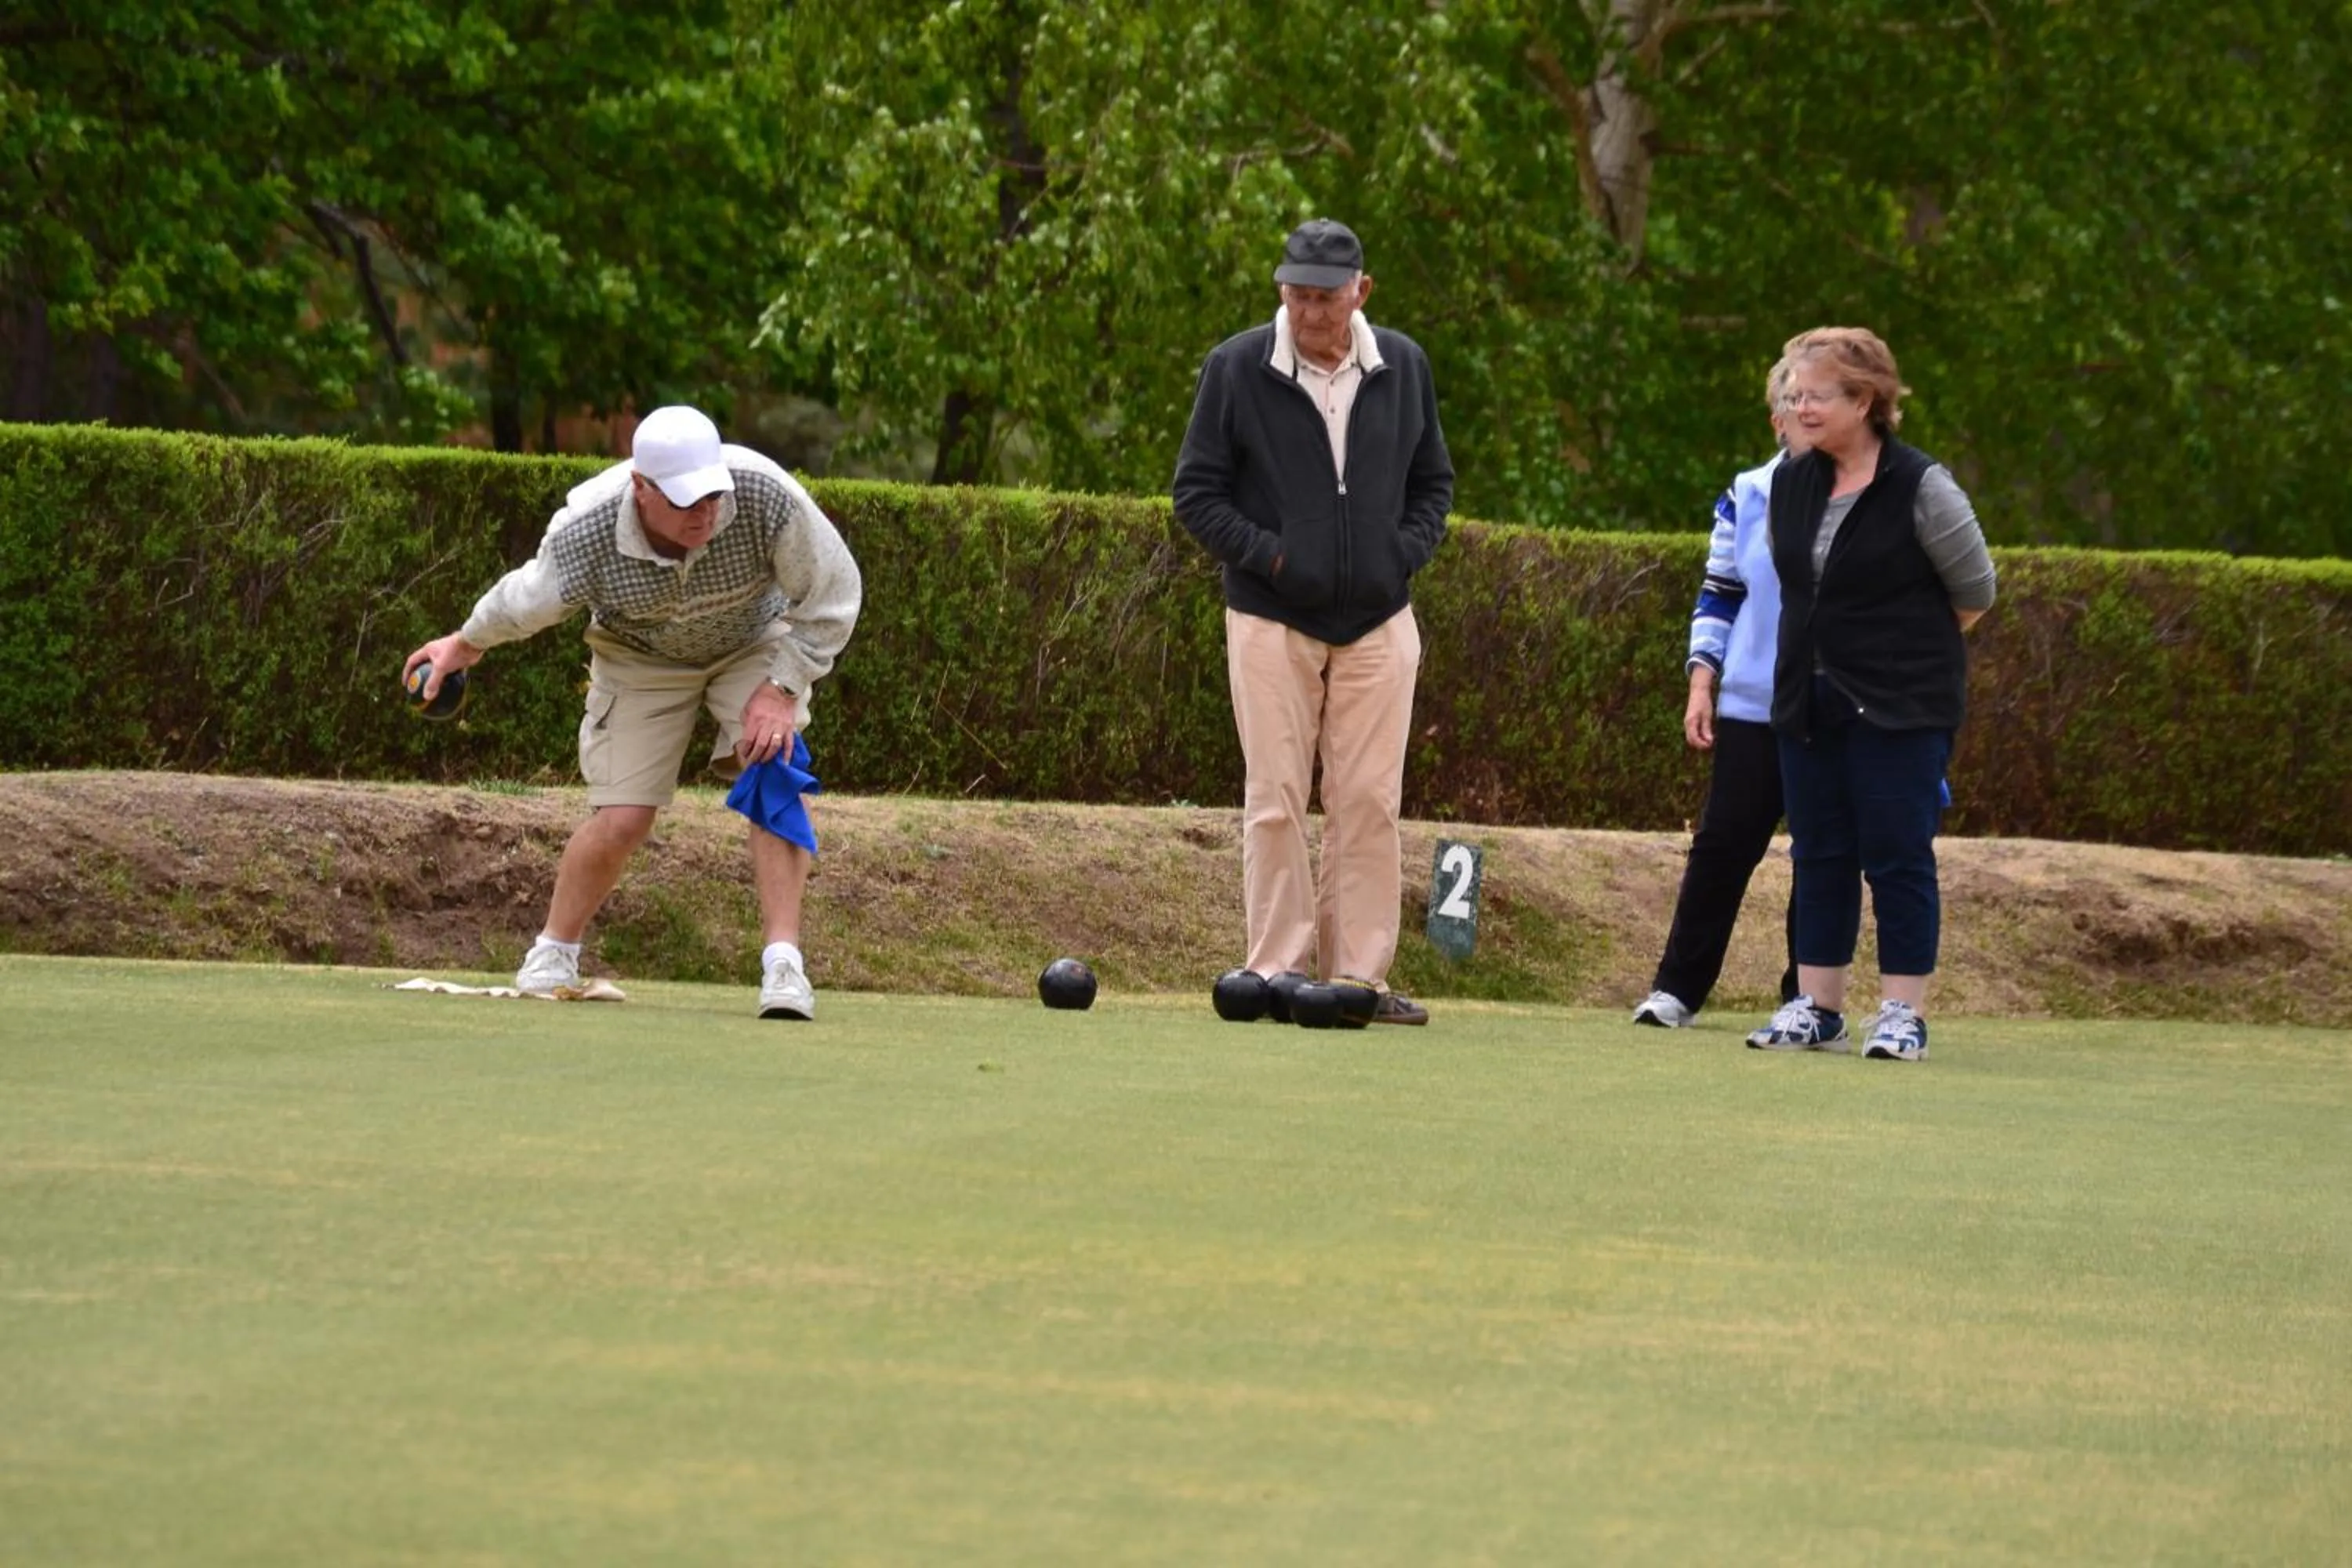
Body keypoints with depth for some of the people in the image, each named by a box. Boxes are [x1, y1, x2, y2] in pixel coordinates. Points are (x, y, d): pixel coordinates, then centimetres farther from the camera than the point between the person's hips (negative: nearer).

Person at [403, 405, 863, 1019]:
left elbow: (832, 593, -20)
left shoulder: (766, 496, -37)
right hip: (640, 659, 0)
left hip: (756, 643, 0)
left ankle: (783, 964, -21)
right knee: (622, 818, -7)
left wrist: (781, 688, -24)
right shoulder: (585, 532, -34)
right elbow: (528, 598, -9)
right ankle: (553, 953, 19)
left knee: (771, 779, -23)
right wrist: (467, 642, 9)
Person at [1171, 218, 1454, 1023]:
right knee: (1276, 802, -3)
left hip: (1377, 620, 3)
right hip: (1271, 620, -3)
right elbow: (1197, 491, -1)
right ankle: (1279, 974, 1)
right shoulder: (1236, 368, -5)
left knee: (1370, 804, 1)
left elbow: (1432, 481, 16)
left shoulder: (1402, 367, 5)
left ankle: (1360, 974, 6)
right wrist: (1268, 556, -12)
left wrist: (1405, 555, -2)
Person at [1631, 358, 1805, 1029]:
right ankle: (1677, 988, 5)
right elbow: (1719, 596, 10)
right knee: (1723, 843, 0)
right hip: (1752, 709, 1)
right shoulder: (1747, 499, 6)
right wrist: (1701, 684, 1)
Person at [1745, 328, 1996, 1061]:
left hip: (1902, 709, -6)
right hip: (1810, 704, 6)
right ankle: (1817, 1007, 14)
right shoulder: (1792, 486, 6)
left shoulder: (1920, 488, -13)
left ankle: (1904, 1013, 0)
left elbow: (1974, 592, -3)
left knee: (1897, 856, -4)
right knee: (1819, 856, 8)